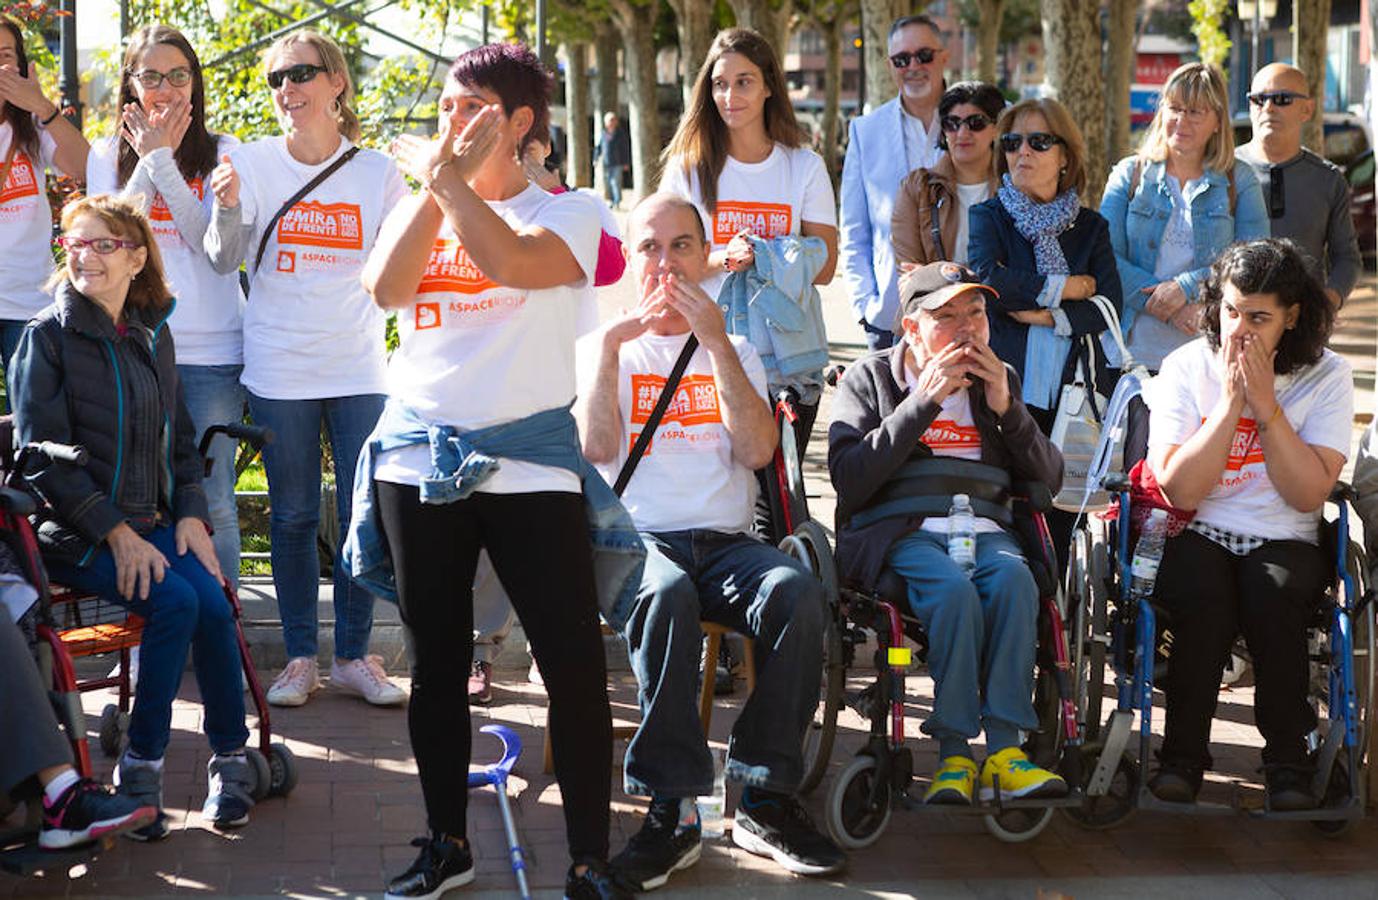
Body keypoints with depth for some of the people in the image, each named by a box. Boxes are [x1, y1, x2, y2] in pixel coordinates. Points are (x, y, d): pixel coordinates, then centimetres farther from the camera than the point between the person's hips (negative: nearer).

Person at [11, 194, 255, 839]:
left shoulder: (153, 335, 13)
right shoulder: (47, 337, -4)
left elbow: (180, 437, 20)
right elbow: (43, 456, -10)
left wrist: (190, 515, 2)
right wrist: (116, 533, -16)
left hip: (152, 524, 5)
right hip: (76, 535, -4)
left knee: (213, 602, -22)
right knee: (176, 601, -28)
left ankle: (231, 757, -8)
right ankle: (141, 763, -15)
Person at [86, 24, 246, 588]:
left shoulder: (222, 153, 5)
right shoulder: (107, 156, 10)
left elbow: (213, 240, -8)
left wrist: (163, 161, -10)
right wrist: (149, 161, -6)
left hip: (211, 350, -1)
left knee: (211, 502, -1)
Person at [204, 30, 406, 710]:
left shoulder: (376, 172, 2)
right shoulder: (252, 162, -1)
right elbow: (223, 261, -6)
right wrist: (227, 208, -25)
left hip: (359, 368, 1)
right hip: (280, 368, -1)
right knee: (293, 518, 5)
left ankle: (354, 655, 14)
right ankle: (300, 657, 15)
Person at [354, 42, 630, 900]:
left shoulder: (567, 212, 1)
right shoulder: (420, 209, 13)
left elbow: (514, 262, -21)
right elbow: (385, 286, -7)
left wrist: (446, 176, -11)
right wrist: (437, 183, -8)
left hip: (530, 466, -4)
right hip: (419, 465, 4)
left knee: (576, 667, -7)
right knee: (437, 664, 11)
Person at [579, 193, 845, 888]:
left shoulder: (733, 351, 22)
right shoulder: (604, 346, 16)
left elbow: (756, 451, 1)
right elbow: (596, 447, -3)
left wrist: (714, 342, -4)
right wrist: (611, 342, -5)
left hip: (727, 543, 2)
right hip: (637, 539, -2)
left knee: (797, 593, -31)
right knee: (666, 595, -39)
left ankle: (765, 802, -25)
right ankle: (673, 810, -37)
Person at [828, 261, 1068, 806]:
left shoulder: (1000, 381, 20)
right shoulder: (869, 379, 8)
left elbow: (1049, 480, 13)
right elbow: (848, 479, -9)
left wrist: (1006, 408, -2)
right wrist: (924, 402, -11)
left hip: (984, 529, 3)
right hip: (900, 532, -3)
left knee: (1013, 579, -32)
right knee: (955, 589, -35)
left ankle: (1004, 749, -34)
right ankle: (954, 753, -29)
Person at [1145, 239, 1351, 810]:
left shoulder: (1327, 376, 0)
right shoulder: (1185, 368, -1)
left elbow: (1309, 494, -13)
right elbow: (1179, 490, -13)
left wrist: (1266, 403, -16)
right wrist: (1231, 400, -15)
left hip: (1283, 542, 0)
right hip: (1195, 536, 0)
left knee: (1272, 590, -32)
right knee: (1204, 592, -32)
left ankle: (1288, 762, -18)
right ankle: (1183, 755, -16)